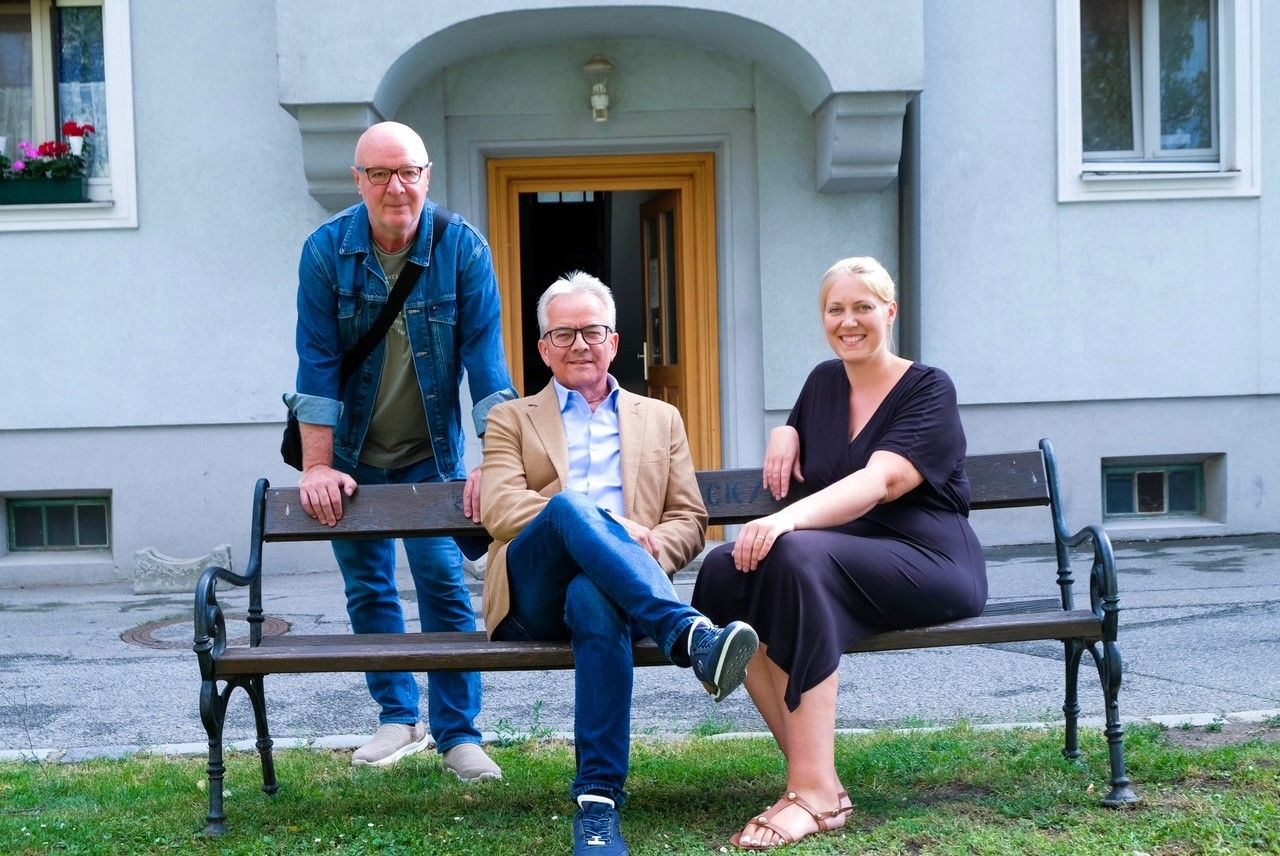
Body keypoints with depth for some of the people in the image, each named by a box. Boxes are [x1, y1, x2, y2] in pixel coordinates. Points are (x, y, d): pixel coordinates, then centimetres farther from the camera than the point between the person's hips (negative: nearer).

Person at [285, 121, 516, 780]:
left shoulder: (462, 248, -12)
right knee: (367, 587, 7)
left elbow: (485, 356, -15)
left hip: (431, 452, -1)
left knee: (443, 581, -5)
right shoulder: (326, 250, -10)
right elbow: (317, 362, -12)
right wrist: (316, 467, -16)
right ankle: (398, 717, 22)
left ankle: (458, 733, 4)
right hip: (353, 453, 1)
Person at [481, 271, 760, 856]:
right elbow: (500, 511, 2)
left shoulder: (660, 419, 27)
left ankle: (599, 801, -40)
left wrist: (650, 545, -8)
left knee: (596, 598, -40)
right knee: (571, 505, -35)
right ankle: (690, 634, -48)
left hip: (606, 586, 1)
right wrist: (608, 526, -12)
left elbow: (690, 520, 18)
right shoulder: (512, 420, 21)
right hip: (534, 596, 0)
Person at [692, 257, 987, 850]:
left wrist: (791, 518, -39)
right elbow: (796, 442, 38)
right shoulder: (824, 381, 16)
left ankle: (814, 792, -36)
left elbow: (881, 481, -22)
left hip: (928, 563, -6)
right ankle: (811, 770, -26)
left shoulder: (928, 390, -3)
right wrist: (785, 433, 11)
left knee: (797, 554, -36)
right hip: (841, 560, 6)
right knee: (725, 567, -25)